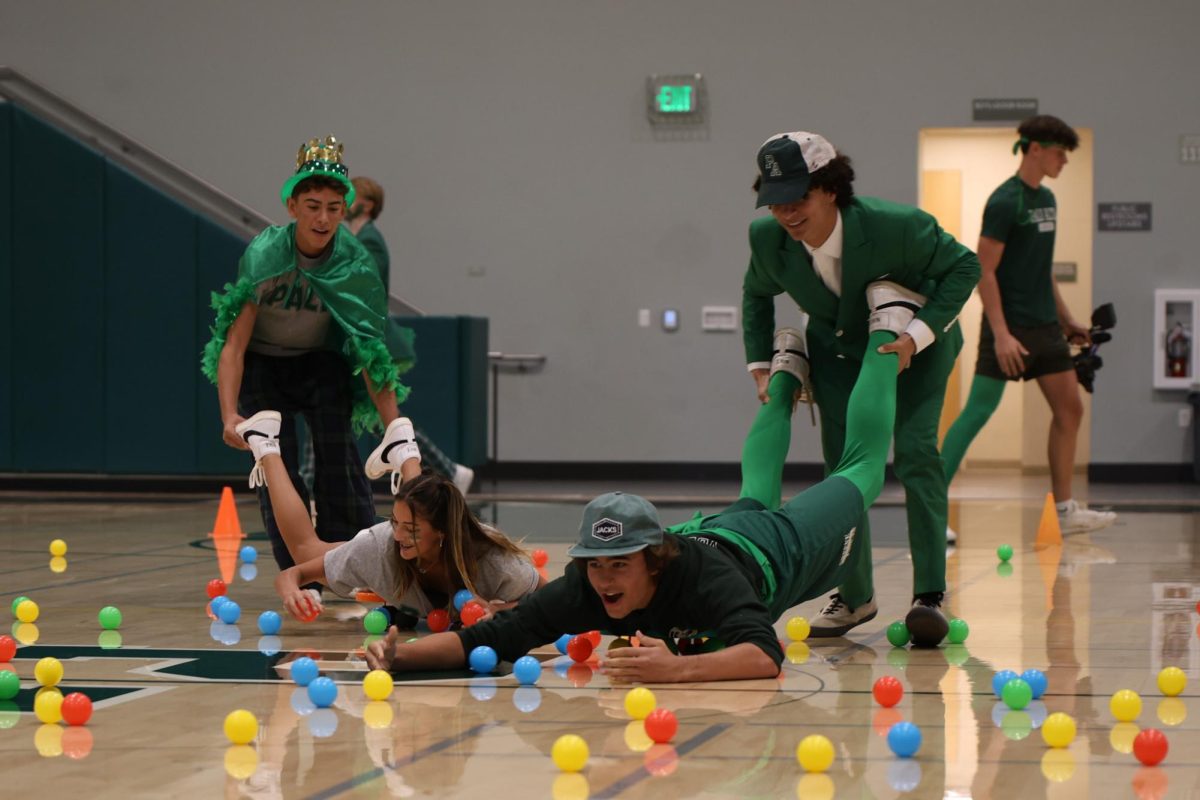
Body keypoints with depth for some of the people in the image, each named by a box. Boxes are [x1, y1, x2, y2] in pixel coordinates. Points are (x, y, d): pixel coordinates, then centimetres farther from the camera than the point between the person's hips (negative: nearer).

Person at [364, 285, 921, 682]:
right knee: (755, 497, 39)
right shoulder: (585, 590, -39)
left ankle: (886, 328, 45)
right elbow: (485, 638, -41)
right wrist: (400, 656, -59)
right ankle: (787, 370, 65)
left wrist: (677, 668, -79)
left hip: (784, 543, -4)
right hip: (718, 528, 4)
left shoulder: (703, 578, -51)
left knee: (860, 469, 24)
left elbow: (765, 656, -64)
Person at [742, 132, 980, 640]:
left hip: (917, 343, -4)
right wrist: (760, 364, -6)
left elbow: (964, 266, -21)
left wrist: (919, 334, -30)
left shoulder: (895, 226, -36)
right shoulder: (767, 238, -23)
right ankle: (854, 596, 12)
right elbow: (757, 294, 1)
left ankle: (930, 594, -15)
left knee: (915, 451, -19)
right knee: (842, 465, -2)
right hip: (838, 350, 4)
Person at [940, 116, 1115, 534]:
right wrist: (1001, 334, -22)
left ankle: (1064, 509, 13)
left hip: (1045, 327, 9)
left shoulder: (1047, 200, 13)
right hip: (1010, 327, -9)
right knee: (978, 411, -8)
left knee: (1070, 409, 6)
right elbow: (984, 271, -16)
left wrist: (1066, 319, 20)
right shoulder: (1005, 201, -13)